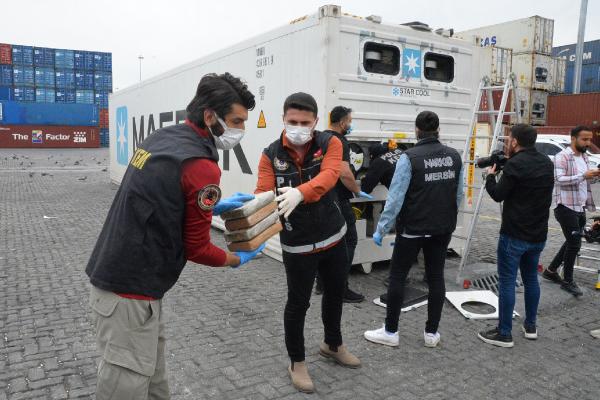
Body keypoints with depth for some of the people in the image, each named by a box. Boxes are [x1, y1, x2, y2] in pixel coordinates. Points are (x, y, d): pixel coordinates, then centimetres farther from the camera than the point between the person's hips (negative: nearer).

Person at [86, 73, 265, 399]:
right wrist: (238, 259, 4)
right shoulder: (201, 166, -21)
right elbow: (196, 248, -13)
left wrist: (213, 206, 12)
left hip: (113, 273, 9)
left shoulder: (161, 138, 6)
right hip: (130, 291, -9)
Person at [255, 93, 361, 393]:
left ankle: (332, 344, 48)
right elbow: (263, 195, -17)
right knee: (298, 303, 5)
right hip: (298, 245, -2)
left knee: (336, 292, 21)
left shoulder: (330, 143, -9)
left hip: (334, 238, 3)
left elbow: (328, 176, -28)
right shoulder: (271, 155, -9)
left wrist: (299, 192, -47)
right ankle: (297, 363, 29)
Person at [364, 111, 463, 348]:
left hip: (413, 228, -5)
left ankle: (390, 332, 13)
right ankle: (432, 333, 20)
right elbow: (458, 195, 8)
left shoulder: (410, 158, -14)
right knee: (436, 277, 12)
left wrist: (381, 229, -11)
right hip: (443, 228, 5)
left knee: (397, 277, 5)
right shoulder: (454, 156, 3)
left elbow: (396, 197, -17)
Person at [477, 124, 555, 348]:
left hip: (514, 234, -8)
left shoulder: (515, 164, -17)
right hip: (538, 234, 8)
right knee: (531, 279, 19)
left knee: (507, 281, -1)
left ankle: (504, 334, 4)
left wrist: (490, 176, 6)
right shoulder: (546, 163, 8)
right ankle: (530, 326, 30)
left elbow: (498, 195, -11)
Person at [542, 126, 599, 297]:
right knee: (574, 243, -4)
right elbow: (559, 179, -23)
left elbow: (585, 179, 21)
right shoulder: (562, 157, -13)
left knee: (572, 242, 15)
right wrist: (584, 175, -31)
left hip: (580, 208, 9)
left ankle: (551, 270, 29)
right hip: (566, 207, -9)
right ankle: (568, 281, 10)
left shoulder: (584, 157, 13)